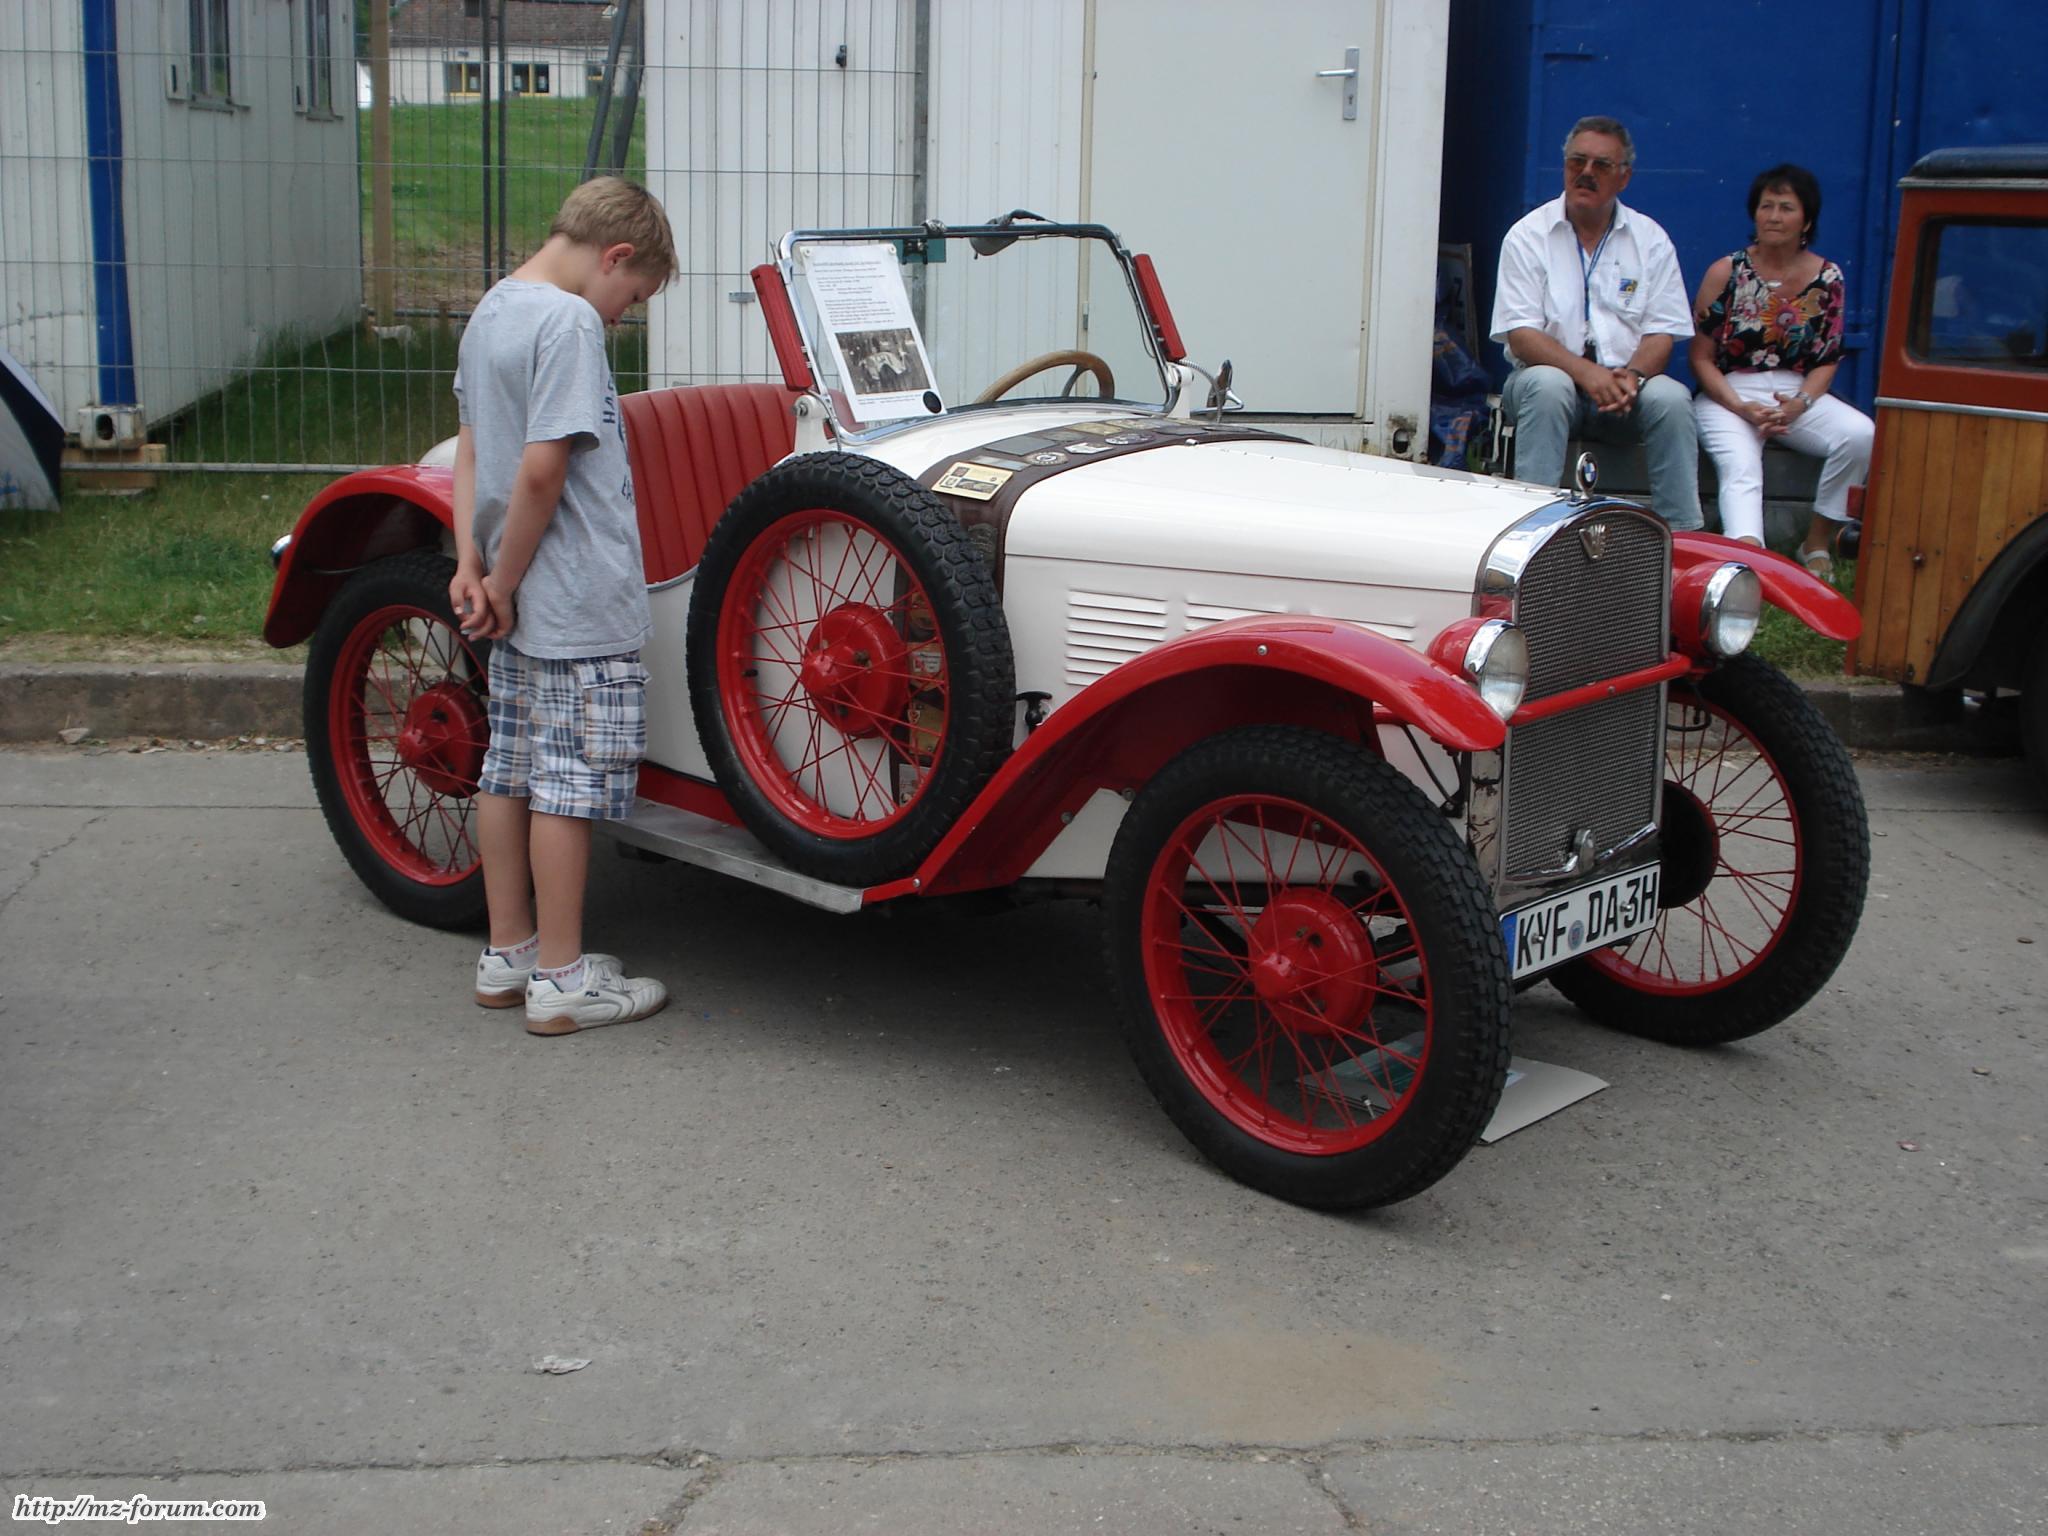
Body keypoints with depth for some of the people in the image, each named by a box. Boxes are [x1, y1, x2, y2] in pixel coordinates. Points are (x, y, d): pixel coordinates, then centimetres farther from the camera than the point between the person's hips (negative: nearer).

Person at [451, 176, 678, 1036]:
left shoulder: (489, 312, 12)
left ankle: (507, 958, 24)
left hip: (519, 607, 9)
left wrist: (472, 564, 3)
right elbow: (542, 469, -22)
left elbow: (471, 450, 11)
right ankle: (562, 982, 6)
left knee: (511, 771, 14)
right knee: (568, 782, -2)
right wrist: (501, 583, -13)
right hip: (580, 607, -9)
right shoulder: (569, 322, -17)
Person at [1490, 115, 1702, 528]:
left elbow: (1661, 334, 3)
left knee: (1670, 397, -28)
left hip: (1626, 387, 2)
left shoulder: (1651, 240, 8)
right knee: (1547, 385, -35)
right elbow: (1521, 335, -8)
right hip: (1555, 375, -2)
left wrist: (1632, 377, -21)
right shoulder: (1528, 236, 2)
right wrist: (1586, 373, -24)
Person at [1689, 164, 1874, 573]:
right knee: (1740, 467, -33)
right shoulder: (1726, 273, 0)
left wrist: (1799, 404, -12)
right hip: (1729, 395, -3)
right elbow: (1701, 358, -1)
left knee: (1861, 434, -24)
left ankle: (1817, 543, -9)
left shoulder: (1826, 278, 7)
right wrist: (1742, 409, -15)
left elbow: (1827, 359, 9)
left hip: (1798, 393, 3)